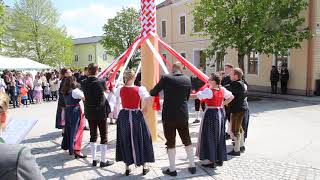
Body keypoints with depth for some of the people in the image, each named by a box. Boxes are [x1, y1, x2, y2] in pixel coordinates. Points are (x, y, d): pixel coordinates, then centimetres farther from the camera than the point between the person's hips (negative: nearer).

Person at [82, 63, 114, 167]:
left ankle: (94, 160, 25)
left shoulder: (84, 83, -5)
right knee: (104, 136, 7)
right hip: (101, 113, -4)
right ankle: (103, 161, 14)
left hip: (89, 113, 4)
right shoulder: (101, 82, -15)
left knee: (93, 135, 15)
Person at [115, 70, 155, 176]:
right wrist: (144, 110, -8)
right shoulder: (139, 89, -11)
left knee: (125, 141, 13)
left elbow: (116, 102, 8)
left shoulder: (120, 90, -1)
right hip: (136, 116, -2)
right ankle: (144, 167, 20)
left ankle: (127, 168, 21)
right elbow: (149, 100, -23)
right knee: (140, 140, 11)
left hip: (123, 116, 3)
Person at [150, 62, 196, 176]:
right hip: (183, 116, 4)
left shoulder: (166, 78, -11)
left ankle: (172, 169, 17)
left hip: (168, 116, -3)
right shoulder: (187, 80, 1)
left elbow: (153, 93, -3)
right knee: (187, 140, 18)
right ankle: (192, 166, 28)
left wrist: (150, 92, 20)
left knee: (170, 143, 8)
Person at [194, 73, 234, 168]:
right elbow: (231, 97, 16)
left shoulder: (209, 91, -19)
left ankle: (210, 160, 5)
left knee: (209, 136, 1)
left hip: (211, 113, -7)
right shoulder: (222, 89, 3)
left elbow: (197, 96, -27)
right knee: (219, 136, 15)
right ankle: (220, 159, 25)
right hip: (220, 112, 7)